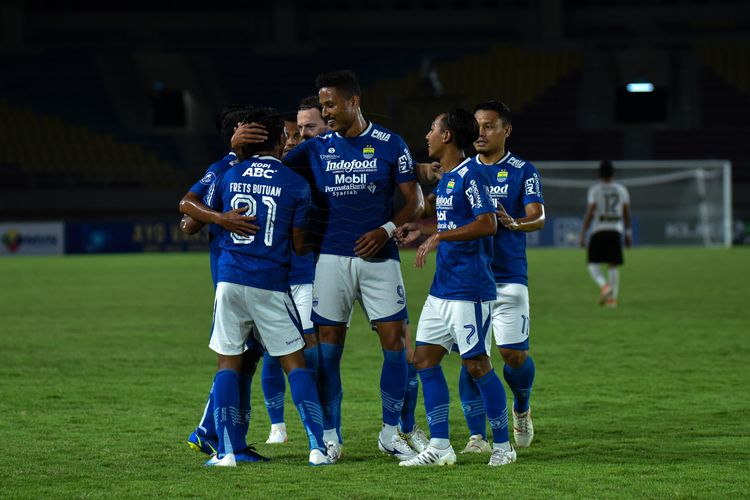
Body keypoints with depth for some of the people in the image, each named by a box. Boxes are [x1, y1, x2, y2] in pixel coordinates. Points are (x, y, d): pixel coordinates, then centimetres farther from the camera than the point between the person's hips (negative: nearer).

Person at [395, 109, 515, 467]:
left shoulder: (470, 175, -13)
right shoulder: (445, 178, 14)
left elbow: (487, 224, -22)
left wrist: (438, 236, -22)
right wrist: (419, 227, 18)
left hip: (470, 289, -9)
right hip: (442, 287, 9)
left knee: (476, 365, -5)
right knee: (424, 359, 4)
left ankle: (503, 446, 8)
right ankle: (439, 447, 7)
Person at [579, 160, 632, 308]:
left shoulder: (594, 190, -3)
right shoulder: (621, 190, 7)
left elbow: (589, 213, -8)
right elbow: (627, 213, 8)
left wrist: (583, 233, -4)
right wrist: (628, 233, 17)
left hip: (598, 231, -3)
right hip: (616, 230, 3)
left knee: (593, 264, 5)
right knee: (613, 265, 7)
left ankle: (604, 286, -21)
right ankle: (613, 298, 0)